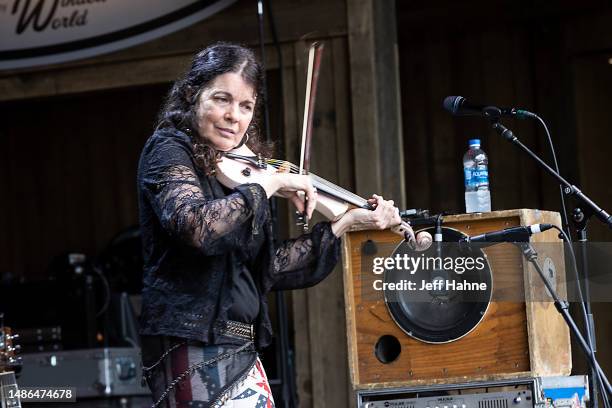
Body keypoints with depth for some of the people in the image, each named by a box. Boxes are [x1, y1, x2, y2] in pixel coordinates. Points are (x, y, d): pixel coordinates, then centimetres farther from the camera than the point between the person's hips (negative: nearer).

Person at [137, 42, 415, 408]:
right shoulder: (167, 151, -5)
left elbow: (268, 270, 16)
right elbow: (199, 228, -25)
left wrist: (346, 225, 14)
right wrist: (270, 184, -16)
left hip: (241, 351, 8)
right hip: (193, 352, -8)